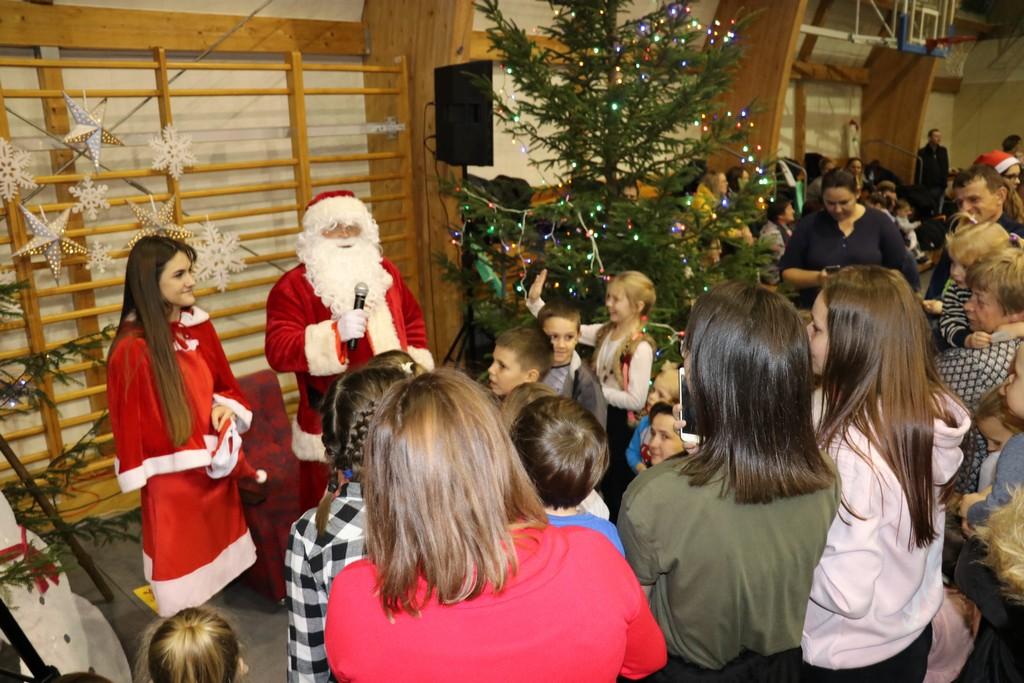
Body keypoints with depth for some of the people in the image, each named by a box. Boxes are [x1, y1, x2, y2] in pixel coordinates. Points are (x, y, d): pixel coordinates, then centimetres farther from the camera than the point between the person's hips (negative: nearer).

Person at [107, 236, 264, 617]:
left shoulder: (197, 325, 1)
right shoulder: (132, 351, -20)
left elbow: (224, 383, 13)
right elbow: (136, 428, -14)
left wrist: (225, 407, -9)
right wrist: (209, 454, -13)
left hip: (216, 473, 6)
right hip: (175, 481, -6)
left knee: (217, 559, 19)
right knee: (185, 562, 8)